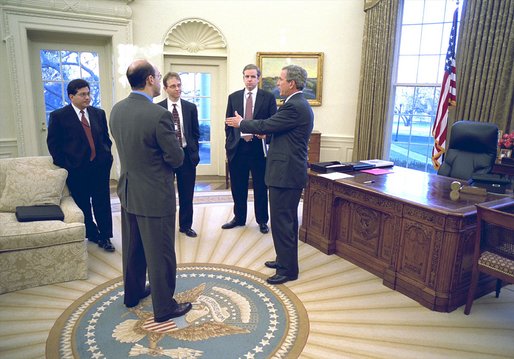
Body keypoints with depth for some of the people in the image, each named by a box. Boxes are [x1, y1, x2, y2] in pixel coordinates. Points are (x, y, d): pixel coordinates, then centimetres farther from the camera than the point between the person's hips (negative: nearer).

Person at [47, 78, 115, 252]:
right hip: (76, 170, -2)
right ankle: (92, 234, 27)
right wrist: (65, 165, -6)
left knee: (102, 203, 5)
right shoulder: (58, 116, -4)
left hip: (100, 167, 2)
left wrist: (107, 156, 4)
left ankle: (105, 236, 17)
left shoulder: (99, 113, 8)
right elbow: (53, 143, -2)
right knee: (83, 205, 10)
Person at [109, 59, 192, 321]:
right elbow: (177, 159, -17)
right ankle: (164, 307, 22)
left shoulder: (116, 110, 0)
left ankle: (133, 292, 42)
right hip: (155, 195, -7)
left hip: (127, 191, 8)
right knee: (160, 254, 7)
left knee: (132, 248, 23)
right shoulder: (158, 115, -23)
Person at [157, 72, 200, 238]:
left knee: (187, 194, 9)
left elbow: (196, 133, 8)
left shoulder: (191, 107, 4)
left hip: (186, 154, 2)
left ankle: (186, 225, 24)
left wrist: (193, 151, 1)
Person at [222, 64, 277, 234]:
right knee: (238, 186, 11)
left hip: (259, 147, -2)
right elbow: (228, 123, 10)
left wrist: (266, 134, -16)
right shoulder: (233, 97, 9)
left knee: (260, 186, 7)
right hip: (237, 148, 2)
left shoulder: (268, 97, 2)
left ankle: (262, 220, 21)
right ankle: (239, 217, 27)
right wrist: (229, 144, 4)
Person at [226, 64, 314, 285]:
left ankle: (288, 269, 9)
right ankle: (286, 260, 33)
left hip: (285, 173, -11)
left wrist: (240, 124, -1)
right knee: (287, 220, 19)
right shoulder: (300, 105, 15)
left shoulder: (294, 106, -18)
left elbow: (266, 126, -17)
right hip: (291, 171, 11)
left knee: (281, 221, -3)